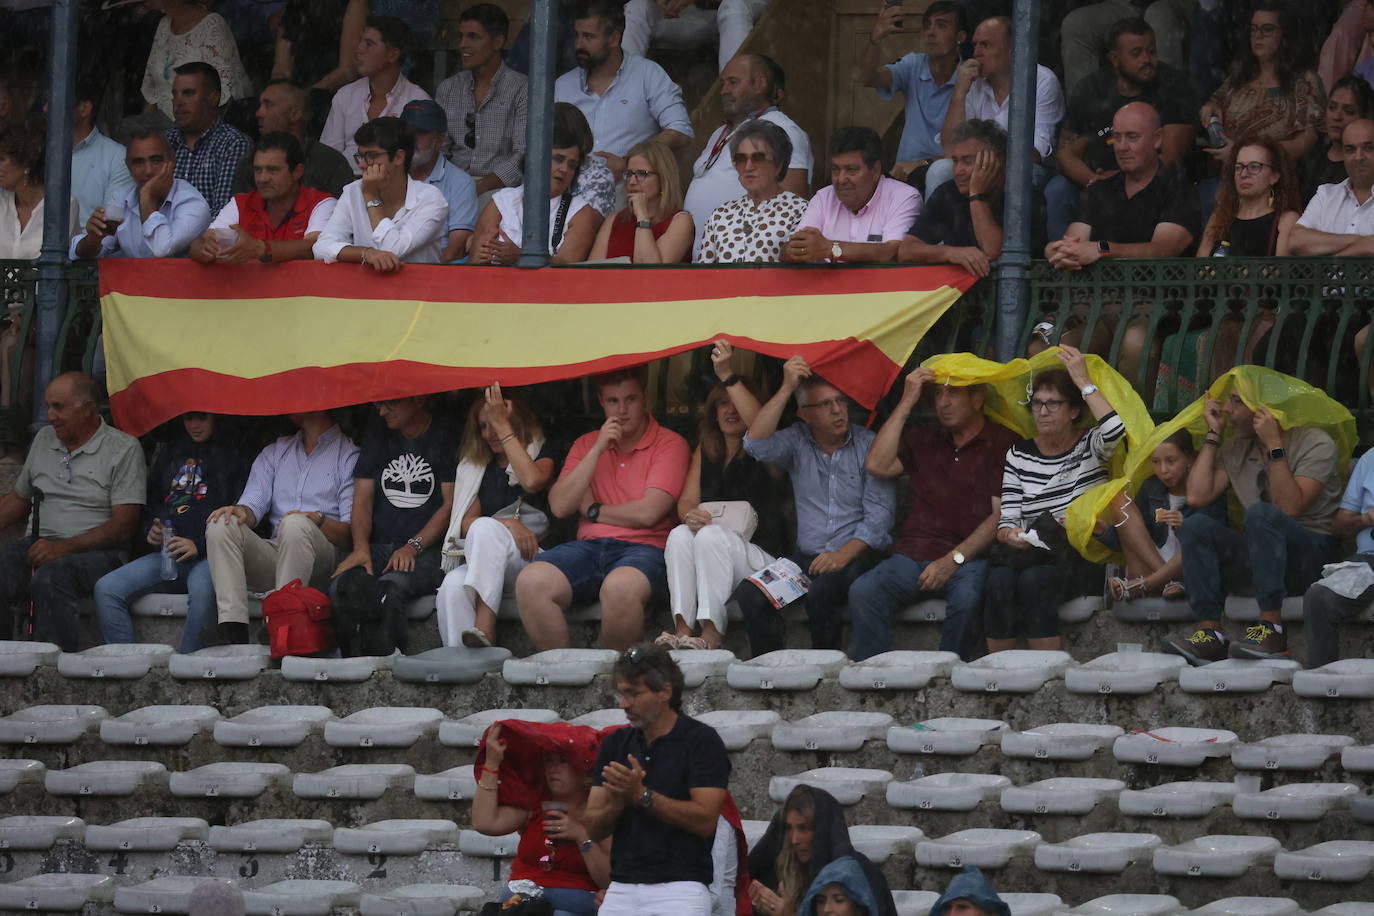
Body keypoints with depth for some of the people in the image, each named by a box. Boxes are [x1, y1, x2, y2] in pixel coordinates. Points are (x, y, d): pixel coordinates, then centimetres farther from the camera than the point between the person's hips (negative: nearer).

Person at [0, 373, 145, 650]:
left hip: (94, 551, -5)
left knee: (49, 581, -38)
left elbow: (124, 525, -7)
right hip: (37, 544, 5)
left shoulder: (124, 448, 1)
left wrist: (63, 547, -17)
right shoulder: (44, 439, 20)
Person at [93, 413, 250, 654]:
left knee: (202, 588, -41)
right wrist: (152, 530, 8)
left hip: (209, 555, -6)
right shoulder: (168, 455, 25)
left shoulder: (233, 456, 7)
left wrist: (198, 545, -12)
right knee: (106, 589, -17)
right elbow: (151, 506, 32)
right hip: (167, 554, 6)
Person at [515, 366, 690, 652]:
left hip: (642, 548, -4)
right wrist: (598, 450, -1)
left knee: (620, 586, -40)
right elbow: (559, 506, 4)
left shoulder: (669, 444, 3)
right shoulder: (586, 444, 18)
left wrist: (593, 510, 7)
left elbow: (647, 513, -7)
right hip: (588, 547, 4)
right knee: (530, 582, -26)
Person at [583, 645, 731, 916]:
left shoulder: (701, 741, -4)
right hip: (622, 889, 6)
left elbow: (705, 820, -13)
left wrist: (641, 795, -18)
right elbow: (594, 827, 10)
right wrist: (618, 801, -12)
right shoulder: (616, 744, 13)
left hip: (679, 890, -6)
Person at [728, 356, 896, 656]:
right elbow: (756, 444, -12)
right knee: (750, 594, -23)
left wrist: (844, 554, -19)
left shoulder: (868, 445, 0)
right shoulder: (797, 442, 9)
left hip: (854, 556, -3)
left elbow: (879, 515, -5)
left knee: (820, 592, -35)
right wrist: (786, 389, -14)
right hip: (805, 557, 3)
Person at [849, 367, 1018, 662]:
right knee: (862, 592, -25)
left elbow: (1001, 516, -3)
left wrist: (954, 560, -13)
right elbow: (877, 466, 3)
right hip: (913, 555, 4)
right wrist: (906, 404, 3)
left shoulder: (1002, 442, 5)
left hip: (969, 558, -4)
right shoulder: (923, 439, 20)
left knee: (966, 598, -37)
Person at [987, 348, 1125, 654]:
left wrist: (1083, 381, -10)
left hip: (1084, 558, -3)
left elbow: (1114, 430, -19)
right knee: (999, 581, -31)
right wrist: (1011, 534, -15)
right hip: (1032, 553, 3)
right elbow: (1007, 518, 11)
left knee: (1034, 580, -34)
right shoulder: (1020, 455, 15)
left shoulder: (1089, 447, 7)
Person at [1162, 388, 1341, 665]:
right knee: (1196, 525, -17)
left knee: (1260, 513, -34)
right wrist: (1213, 434, 4)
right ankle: (1210, 632, -28)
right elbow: (1197, 496, 0)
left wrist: (1274, 446, -22)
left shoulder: (1314, 443, -7)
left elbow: (1289, 508, -20)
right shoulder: (1235, 449, 13)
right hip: (1259, 557, 6)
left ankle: (1271, 628, -39)